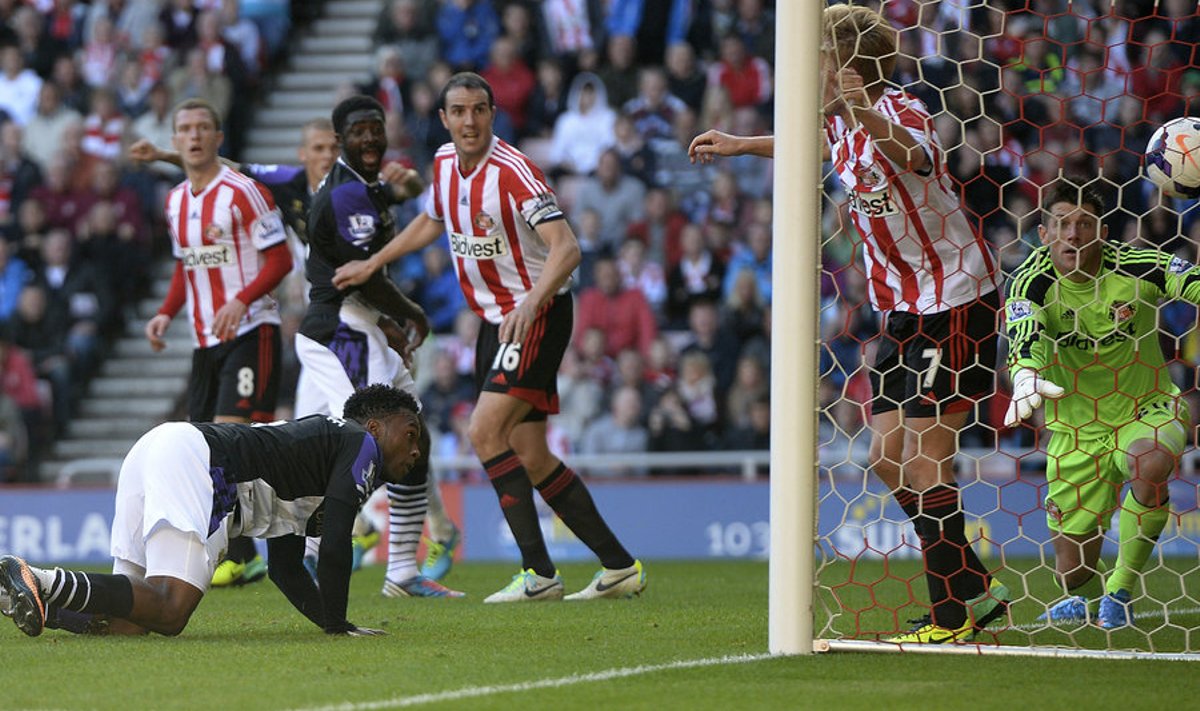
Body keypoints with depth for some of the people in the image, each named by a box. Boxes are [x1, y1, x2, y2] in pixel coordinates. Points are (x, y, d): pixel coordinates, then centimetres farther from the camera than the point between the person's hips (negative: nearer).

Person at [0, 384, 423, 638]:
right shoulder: (362, 446, 8)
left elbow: (285, 569, 35)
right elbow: (334, 547, -5)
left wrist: (330, 620, 26)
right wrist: (336, 625, 4)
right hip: (192, 459, -9)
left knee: (130, 620, 5)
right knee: (169, 611, -20)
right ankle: (43, 583, -31)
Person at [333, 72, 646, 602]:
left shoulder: (513, 171, -20)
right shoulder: (444, 164, 5)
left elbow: (566, 247, -29)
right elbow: (431, 221, 27)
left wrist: (532, 302, -43)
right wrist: (371, 265, 29)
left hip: (537, 316, -8)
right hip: (495, 320, 8)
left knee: (485, 432, -19)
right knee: (530, 458, 7)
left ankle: (538, 573, -15)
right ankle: (620, 567, 14)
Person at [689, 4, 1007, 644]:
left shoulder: (900, 111, -20)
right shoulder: (839, 125, 5)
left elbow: (917, 157, -45)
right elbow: (807, 143, 31)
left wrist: (872, 118, -63)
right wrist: (738, 145, 40)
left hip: (954, 303, -9)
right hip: (904, 307, 9)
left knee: (922, 463, -10)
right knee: (888, 460, 8)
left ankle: (950, 617, -3)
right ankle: (975, 590, 19)